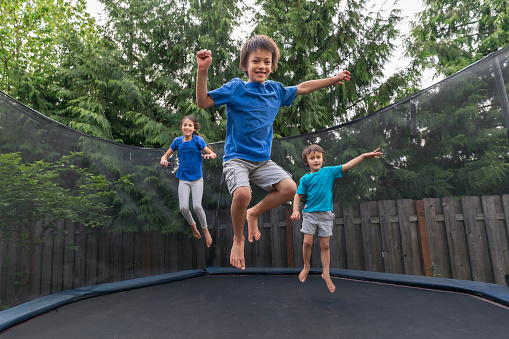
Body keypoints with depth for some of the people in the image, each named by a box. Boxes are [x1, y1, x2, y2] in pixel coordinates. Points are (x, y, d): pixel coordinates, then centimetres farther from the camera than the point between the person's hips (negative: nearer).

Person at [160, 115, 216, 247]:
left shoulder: (198, 140, -7)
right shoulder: (178, 141, 1)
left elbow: (213, 154, -7)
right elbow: (166, 155, 11)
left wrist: (210, 155, -31)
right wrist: (163, 160, -13)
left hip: (197, 178, -2)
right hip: (183, 179, 2)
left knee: (197, 206, -14)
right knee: (183, 207, -10)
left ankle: (205, 229, 11)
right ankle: (192, 224, 23)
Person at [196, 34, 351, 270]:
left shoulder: (275, 90, 9)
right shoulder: (235, 88, -5)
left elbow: (302, 88, 24)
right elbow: (203, 102, -11)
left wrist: (334, 79, 31)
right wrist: (203, 71, -23)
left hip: (263, 160, 5)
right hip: (236, 157, -5)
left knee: (289, 188, -13)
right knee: (242, 193, -31)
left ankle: (254, 214, 15)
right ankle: (238, 239, 1)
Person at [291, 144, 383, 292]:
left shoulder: (329, 171, 3)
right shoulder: (305, 179, 2)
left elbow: (347, 166, -1)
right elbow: (298, 196, 3)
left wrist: (364, 156, -10)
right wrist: (295, 211, -10)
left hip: (326, 214, 1)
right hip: (309, 213, 0)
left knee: (325, 245, 5)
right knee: (307, 242, -4)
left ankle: (326, 274, 17)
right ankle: (306, 267, 21)